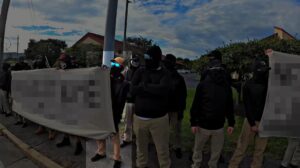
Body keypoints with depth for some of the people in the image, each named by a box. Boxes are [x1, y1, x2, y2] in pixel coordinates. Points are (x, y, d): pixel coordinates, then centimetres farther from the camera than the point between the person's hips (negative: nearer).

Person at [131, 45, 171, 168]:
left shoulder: (164, 73, -5)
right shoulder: (140, 72, 2)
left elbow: (164, 89, -24)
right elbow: (133, 90, -9)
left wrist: (144, 85, -13)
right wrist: (154, 90, -15)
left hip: (159, 118, -2)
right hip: (139, 117, 3)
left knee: (162, 149, 7)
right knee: (141, 147, 18)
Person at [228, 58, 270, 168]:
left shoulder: (268, 83, 5)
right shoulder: (248, 85, -7)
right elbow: (247, 106, -8)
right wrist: (252, 124, -11)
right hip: (251, 121, -3)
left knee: (260, 149, 10)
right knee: (242, 147, 4)